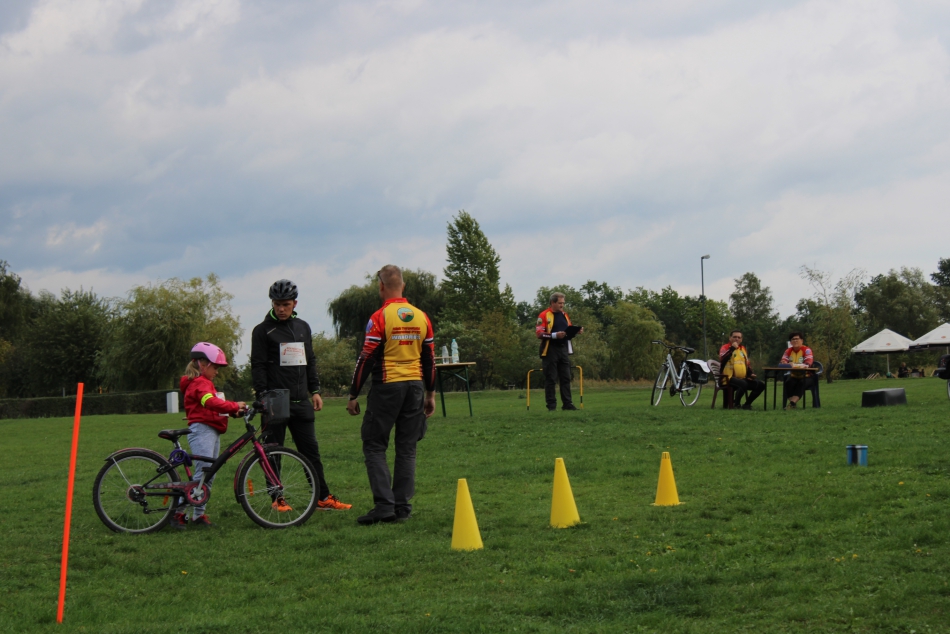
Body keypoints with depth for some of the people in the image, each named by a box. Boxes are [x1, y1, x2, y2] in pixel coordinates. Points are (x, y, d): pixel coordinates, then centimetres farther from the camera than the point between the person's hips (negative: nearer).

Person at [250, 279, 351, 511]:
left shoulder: (303, 327, 15)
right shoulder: (263, 330, -1)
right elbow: (258, 366, -6)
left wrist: (315, 391, 15)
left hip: (301, 402, 4)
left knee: (311, 450, 5)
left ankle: (324, 498, 8)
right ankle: (277, 499, 8)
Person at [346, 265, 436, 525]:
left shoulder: (380, 318, -9)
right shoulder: (421, 317, 8)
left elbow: (366, 359, -10)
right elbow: (429, 358, 12)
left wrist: (353, 395, -3)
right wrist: (430, 393, 20)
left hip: (387, 387, -5)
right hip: (415, 386, 5)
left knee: (374, 446, 2)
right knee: (407, 449, 9)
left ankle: (384, 504, -9)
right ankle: (403, 507, 8)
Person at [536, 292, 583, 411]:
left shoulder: (564, 315, 16)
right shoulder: (544, 315, -7)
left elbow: (568, 331, 22)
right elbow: (539, 334, -13)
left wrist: (576, 331, 1)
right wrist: (555, 335, -23)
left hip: (563, 349, 6)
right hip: (550, 351, -6)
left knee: (566, 378, 6)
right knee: (551, 379, -2)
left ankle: (567, 403, 10)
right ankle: (551, 405, 2)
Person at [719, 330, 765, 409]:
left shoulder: (743, 349, 19)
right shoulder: (725, 347, -3)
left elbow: (747, 364, 27)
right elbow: (722, 359, -24)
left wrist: (750, 373, 9)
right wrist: (732, 348, -25)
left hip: (742, 378, 8)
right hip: (729, 378, -8)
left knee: (761, 385, -3)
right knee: (743, 383, -37)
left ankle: (747, 404, 4)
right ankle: (735, 404, -18)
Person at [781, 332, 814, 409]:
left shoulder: (806, 350, -10)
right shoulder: (788, 351, 5)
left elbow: (808, 364, -25)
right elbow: (783, 362, -4)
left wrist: (795, 365, -40)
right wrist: (784, 363, -30)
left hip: (805, 376, -4)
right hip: (793, 376, 4)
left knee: (801, 384, -36)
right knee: (788, 383, -28)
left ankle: (792, 403, -44)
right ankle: (794, 403, -25)